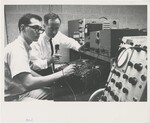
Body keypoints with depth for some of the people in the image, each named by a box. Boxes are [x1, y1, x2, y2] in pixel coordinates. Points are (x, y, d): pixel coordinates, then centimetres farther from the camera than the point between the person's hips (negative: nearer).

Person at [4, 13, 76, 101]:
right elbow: (28, 83, -32)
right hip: (13, 97, -10)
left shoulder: (24, 47, 8)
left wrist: (49, 80, 5)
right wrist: (62, 73, -29)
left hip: (23, 90, 10)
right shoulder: (17, 49, -23)